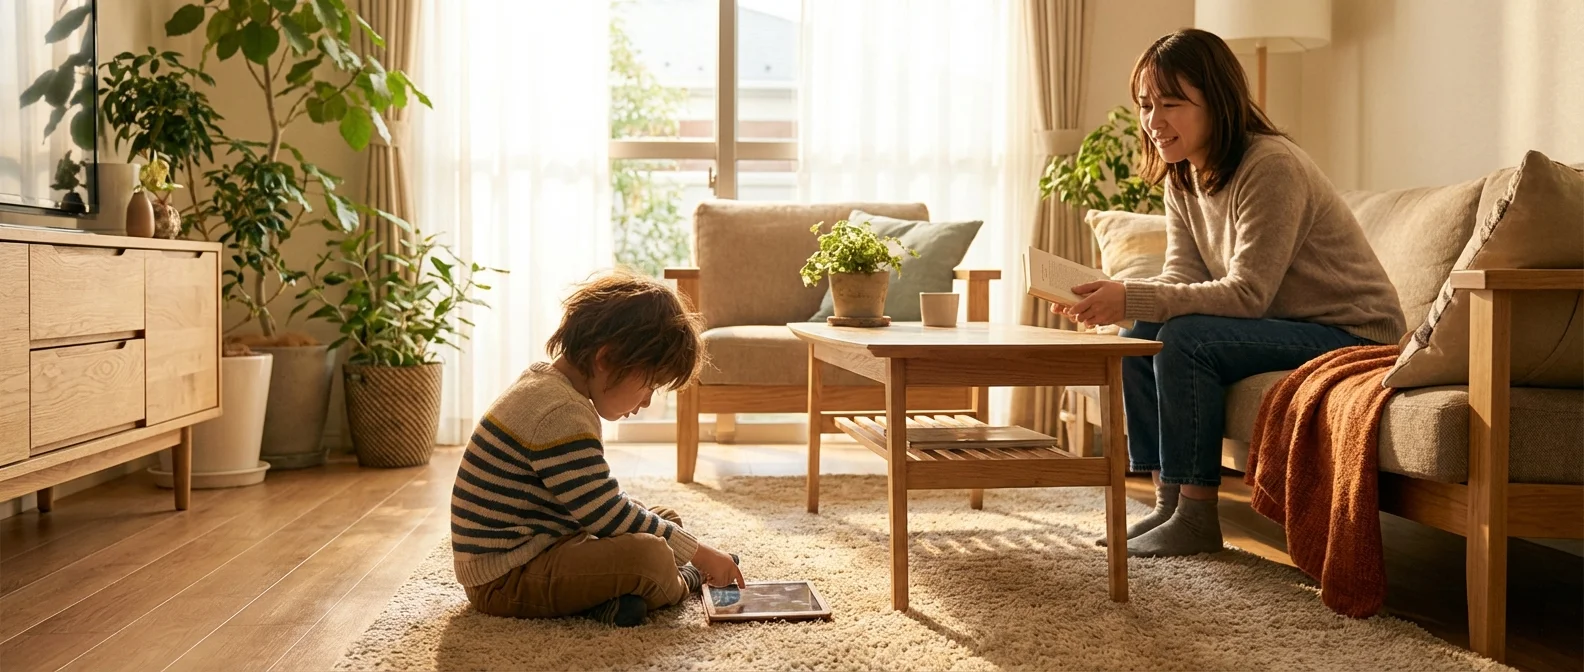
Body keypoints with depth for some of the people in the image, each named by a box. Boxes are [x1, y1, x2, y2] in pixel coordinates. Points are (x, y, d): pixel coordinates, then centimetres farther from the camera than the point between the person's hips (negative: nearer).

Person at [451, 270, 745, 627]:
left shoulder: (544, 381, 9)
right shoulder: (562, 417, -25)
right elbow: (608, 515, -23)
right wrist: (699, 553, -14)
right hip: (504, 579, -11)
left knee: (666, 519, 16)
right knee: (650, 556, -30)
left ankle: (608, 594, -8)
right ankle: (686, 581, 4)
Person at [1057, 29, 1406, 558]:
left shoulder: (1271, 166, -22)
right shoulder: (1181, 178, 4)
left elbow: (1248, 294, -27)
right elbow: (1180, 278, -2)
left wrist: (1133, 299, -34)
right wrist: (1112, 299, -22)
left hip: (1351, 334, -9)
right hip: (1283, 328, 9)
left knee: (1185, 340, -26)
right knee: (1138, 340, -5)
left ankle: (1197, 519, -17)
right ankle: (1167, 503, 1)